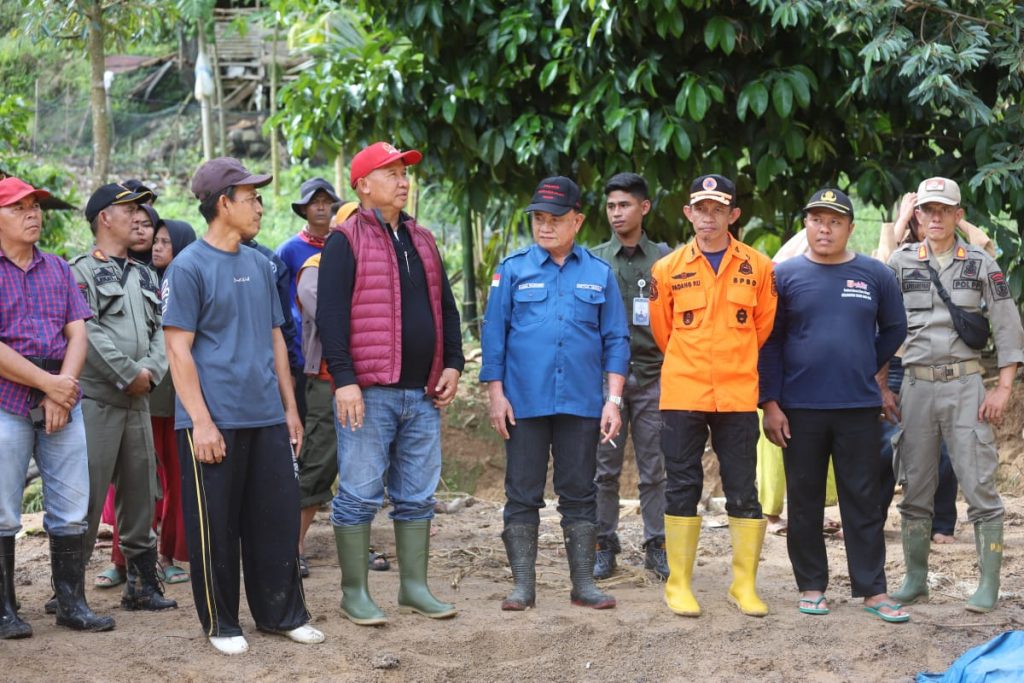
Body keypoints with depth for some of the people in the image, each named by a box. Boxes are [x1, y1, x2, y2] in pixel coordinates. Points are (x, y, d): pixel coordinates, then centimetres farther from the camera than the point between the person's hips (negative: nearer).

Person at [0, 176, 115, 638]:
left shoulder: (58, 270, 13)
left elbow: (78, 333, 6)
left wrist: (62, 389, -9)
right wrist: (48, 384, -13)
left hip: (63, 404, 5)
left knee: (71, 512, 6)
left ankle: (72, 604, 14)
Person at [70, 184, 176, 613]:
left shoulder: (145, 276, 19)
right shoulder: (82, 271, -3)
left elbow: (160, 331, 13)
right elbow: (88, 333, -14)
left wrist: (151, 371, -5)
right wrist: (129, 374, -14)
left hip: (138, 401, 7)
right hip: (96, 399, -7)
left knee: (141, 495, 10)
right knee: (87, 496, -8)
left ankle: (142, 582, 19)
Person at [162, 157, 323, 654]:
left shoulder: (259, 265, 13)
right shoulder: (188, 268, -7)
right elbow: (179, 350, -10)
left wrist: (290, 407, 15)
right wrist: (201, 421, -15)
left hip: (267, 419, 6)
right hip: (214, 423, -6)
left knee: (278, 519, 9)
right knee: (215, 527, 3)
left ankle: (283, 613, 21)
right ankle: (220, 624, 15)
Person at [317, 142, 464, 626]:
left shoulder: (421, 240, 17)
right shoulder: (345, 241, -4)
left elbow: (446, 307, 22)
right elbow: (330, 314, -10)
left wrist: (452, 363, 11)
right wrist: (343, 378, -17)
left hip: (422, 394, 7)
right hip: (368, 391, -7)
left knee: (417, 496, 11)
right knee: (360, 494, -3)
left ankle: (414, 586, 19)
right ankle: (354, 592, 5)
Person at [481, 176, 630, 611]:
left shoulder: (599, 274, 7)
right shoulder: (513, 269, 3)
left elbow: (615, 341, 7)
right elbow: (494, 334, 3)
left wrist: (614, 400, 0)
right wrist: (496, 394, -3)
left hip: (581, 406, 1)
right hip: (524, 404, -1)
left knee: (580, 494, 7)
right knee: (522, 495, 4)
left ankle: (583, 583, 14)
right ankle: (523, 584, 11)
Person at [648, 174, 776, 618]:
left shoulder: (757, 267, 3)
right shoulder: (668, 269, 2)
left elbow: (763, 327, 13)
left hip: (738, 396, 0)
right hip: (683, 395, 0)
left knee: (743, 492, 3)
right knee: (682, 488, 3)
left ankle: (745, 585, 12)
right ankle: (678, 585, 11)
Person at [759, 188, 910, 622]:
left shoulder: (875, 275, 3)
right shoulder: (785, 275, 1)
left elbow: (894, 330, 15)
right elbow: (769, 342, 0)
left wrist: (866, 369, 10)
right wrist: (771, 403, -5)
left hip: (859, 408, 0)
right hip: (800, 409, 0)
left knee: (863, 500, 3)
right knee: (804, 501, 7)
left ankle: (872, 590, 7)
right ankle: (812, 587, 16)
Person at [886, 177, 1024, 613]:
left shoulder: (981, 264, 4)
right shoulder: (901, 263, 6)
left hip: (965, 384, -2)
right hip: (916, 385, 2)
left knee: (980, 487, -6)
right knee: (915, 490, 7)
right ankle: (915, 580, 18)